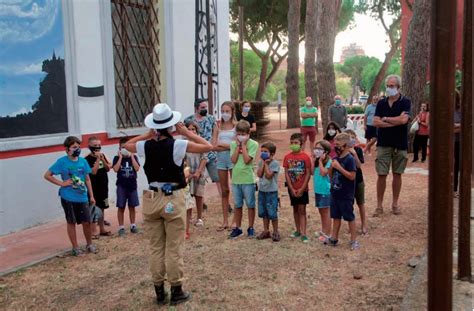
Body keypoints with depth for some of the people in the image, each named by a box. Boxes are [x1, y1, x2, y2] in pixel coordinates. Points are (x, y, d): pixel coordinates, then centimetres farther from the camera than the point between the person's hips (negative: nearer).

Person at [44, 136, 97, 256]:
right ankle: (75, 247, 20)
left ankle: (89, 244, 27)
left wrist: (91, 196, 9)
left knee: (86, 222, 7)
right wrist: (62, 183, -10)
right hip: (68, 198, -3)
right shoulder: (62, 162, -8)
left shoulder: (83, 161, 2)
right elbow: (47, 175, -3)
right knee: (71, 222, 9)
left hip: (82, 198, 3)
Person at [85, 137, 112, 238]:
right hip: (93, 187, -6)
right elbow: (93, 172, -22)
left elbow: (108, 168, 3)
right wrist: (98, 159, -21)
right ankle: (93, 231, 8)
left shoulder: (102, 155, 7)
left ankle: (102, 229, 25)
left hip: (103, 186, 6)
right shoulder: (88, 159, -13)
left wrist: (102, 158, -10)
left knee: (102, 208, 15)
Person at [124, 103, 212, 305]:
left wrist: (148, 135, 13)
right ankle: (177, 291, 15)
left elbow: (127, 145, 20)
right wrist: (186, 133, -2)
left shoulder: (146, 146, -2)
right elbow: (208, 147, -7)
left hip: (151, 198, 4)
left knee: (156, 248, 13)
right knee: (174, 248, 6)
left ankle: (159, 291, 22)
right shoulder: (178, 145, -13)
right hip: (173, 199, -3)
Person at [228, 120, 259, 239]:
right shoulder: (233, 144, 5)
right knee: (237, 205, 13)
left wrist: (243, 145, -13)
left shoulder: (253, 144, -6)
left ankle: (250, 228, 19)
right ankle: (237, 228, 24)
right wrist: (238, 145, -9)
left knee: (250, 205, 6)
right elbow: (233, 160, -8)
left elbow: (247, 160, -17)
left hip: (248, 179, -3)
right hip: (236, 179, 4)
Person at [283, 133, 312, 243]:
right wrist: (292, 189, -7)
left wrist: (302, 189, -12)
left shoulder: (305, 157, -9)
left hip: (302, 189, -3)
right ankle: (298, 230, 25)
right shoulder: (287, 157, -1)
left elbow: (308, 174, -9)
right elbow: (286, 174, -1)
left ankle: (303, 233, -2)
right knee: (295, 209, 13)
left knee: (302, 210, -3)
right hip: (292, 189, 3)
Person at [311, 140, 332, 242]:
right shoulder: (317, 160, 8)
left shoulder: (328, 161, -14)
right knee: (321, 211, 16)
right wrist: (313, 161, -4)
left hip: (325, 190, -7)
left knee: (325, 211, 0)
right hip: (318, 189, 7)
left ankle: (327, 233, 8)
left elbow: (323, 173, -24)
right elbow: (312, 172, 1)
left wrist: (320, 161, -19)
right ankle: (323, 231, 29)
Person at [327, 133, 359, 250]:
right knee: (336, 216, 16)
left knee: (350, 217, 5)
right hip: (335, 193, 7)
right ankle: (334, 238, 27)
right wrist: (331, 166, -5)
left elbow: (352, 176, -23)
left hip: (346, 195, -7)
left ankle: (353, 240, 15)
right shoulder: (336, 158, 6)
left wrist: (338, 167, -23)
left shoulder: (349, 159, -15)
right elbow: (331, 175, 14)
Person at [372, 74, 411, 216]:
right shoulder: (381, 103, 5)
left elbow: (403, 119, -19)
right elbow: (376, 122, -6)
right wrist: (395, 122, -12)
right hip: (383, 144, 1)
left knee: (397, 174, 9)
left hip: (400, 144, -1)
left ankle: (395, 204, 21)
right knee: (381, 175, -1)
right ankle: (379, 205, 7)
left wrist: (385, 119, -8)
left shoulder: (405, 102, -3)